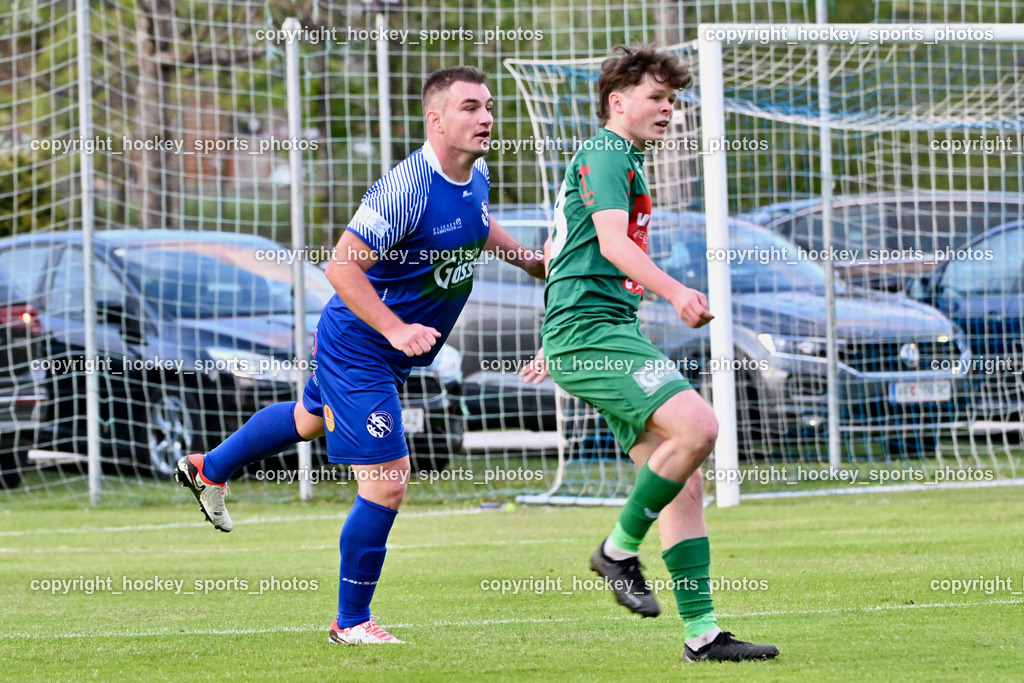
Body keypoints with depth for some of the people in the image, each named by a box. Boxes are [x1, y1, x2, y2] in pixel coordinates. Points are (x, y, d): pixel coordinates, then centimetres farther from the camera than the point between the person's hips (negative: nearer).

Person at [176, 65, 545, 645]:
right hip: (358, 347, -10)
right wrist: (397, 330, -34)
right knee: (387, 482, -11)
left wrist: (532, 261, 22)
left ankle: (209, 470, 57)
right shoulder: (405, 188, -30)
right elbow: (342, 266, -29)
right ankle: (352, 622, 6)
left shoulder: (476, 175, -1)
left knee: (311, 418, 32)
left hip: (390, 354, 10)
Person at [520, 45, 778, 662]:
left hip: (600, 332, 10)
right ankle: (621, 547, -9)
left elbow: (555, 252, 35)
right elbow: (612, 242, -22)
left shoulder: (620, 161, 27)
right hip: (593, 328, -10)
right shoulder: (607, 155, -6)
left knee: (682, 479, 2)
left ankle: (702, 631, -1)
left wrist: (554, 345, 39)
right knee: (697, 426, -25)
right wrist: (675, 292, -36)